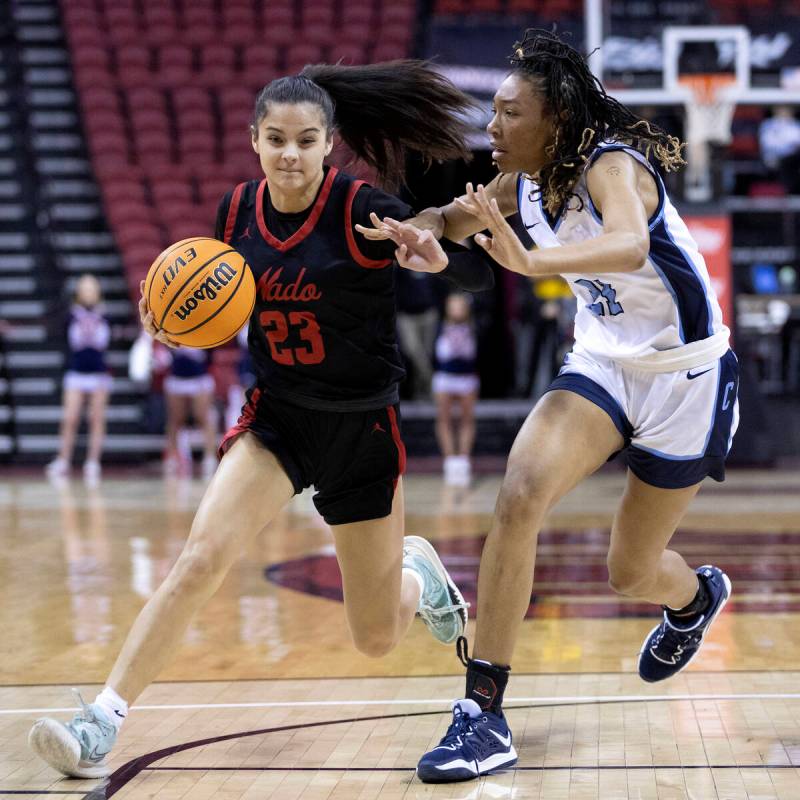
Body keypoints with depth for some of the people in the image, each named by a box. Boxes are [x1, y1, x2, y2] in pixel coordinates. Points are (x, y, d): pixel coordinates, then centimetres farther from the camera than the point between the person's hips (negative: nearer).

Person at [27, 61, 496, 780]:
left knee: (377, 640, 8)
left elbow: (481, 273, -16)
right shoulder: (238, 209, -5)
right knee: (200, 559, -23)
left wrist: (438, 257, -39)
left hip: (363, 429, -2)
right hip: (275, 418, 2)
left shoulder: (362, 210, -17)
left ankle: (415, 567, 43)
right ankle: (101, 725, -18)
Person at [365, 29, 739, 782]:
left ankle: (697, 595, 49)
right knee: (519, 495, -22)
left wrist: (532, 260, -65)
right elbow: (452, 217, 7)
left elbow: (630, 245, -48)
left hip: (684, 378, -5)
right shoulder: (528, 183, -6)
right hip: (601, 364, 5)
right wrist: (418, 226, -18)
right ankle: (483, 712, -18)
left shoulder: (611, 166, -27)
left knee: (632, 571, 8)